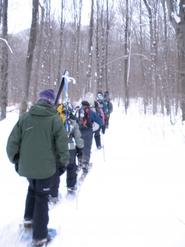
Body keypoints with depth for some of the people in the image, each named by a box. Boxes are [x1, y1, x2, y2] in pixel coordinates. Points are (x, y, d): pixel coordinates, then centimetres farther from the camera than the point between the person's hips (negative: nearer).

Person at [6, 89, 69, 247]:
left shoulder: (25, 117, -4)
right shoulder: (54, 119, -11)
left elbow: (12, 141, -2)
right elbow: (62, 144, -10)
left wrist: (15, 159, 13)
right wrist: (64, 161, 7)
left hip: (26, 165, 3)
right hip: (45, 167, -3)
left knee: (33, 188, 30)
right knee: (42, 198, 8)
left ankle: (29, 218, 36)